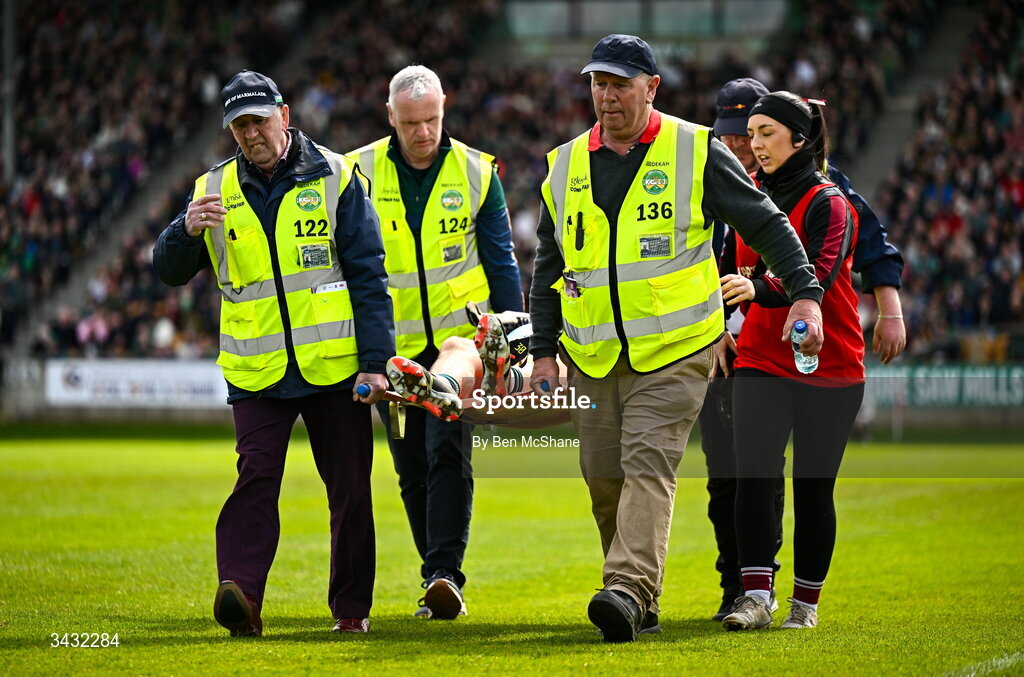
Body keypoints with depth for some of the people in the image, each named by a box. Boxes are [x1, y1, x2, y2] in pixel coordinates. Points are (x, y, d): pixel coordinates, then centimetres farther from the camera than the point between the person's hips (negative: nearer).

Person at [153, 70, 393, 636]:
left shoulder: (334, 178, 2)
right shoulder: (214, 190, 8)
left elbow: (368, 276, 0)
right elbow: (169, 272, 6)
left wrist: (375, 360, -7)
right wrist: (186, 230, -16)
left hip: (333, 365, -1)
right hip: (256, 372, 1)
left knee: (349, 488, 5)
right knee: (256, 475, -15)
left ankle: (351, 606, 16)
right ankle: (240, 594, -27)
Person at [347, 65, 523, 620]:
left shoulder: (475, 172, 0)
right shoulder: (360, 173, -1)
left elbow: (501, 261, 6)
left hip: (458, 338, -2)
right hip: (392, 343, 2)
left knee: (448, 454, -16)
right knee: (412, 469, 6)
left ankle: (446, 575, -20)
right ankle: (440, 585, 15)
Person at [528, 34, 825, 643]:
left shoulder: (696, 151, -1)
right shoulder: (565, 166, 10)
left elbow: (765, 224, 2)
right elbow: (549, 266, 17)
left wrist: (805, 293, -8)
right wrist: (544, 350, 12)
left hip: (674, 350, -4)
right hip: (592, 357, 5)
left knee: (648, 465, -17)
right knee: (604, 479, 5)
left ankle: (627, 592, -27)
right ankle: (641, 604, 19)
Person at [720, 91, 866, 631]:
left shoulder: (828, 204, -10)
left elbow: (819, 275, -26)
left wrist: (759, 290, -41)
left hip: (827, 367, -4)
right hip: (760, 359, 4)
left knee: (812, 488, 2)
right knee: (752, 476, -12)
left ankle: (805, 602, 14)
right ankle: (755, 596, -15)